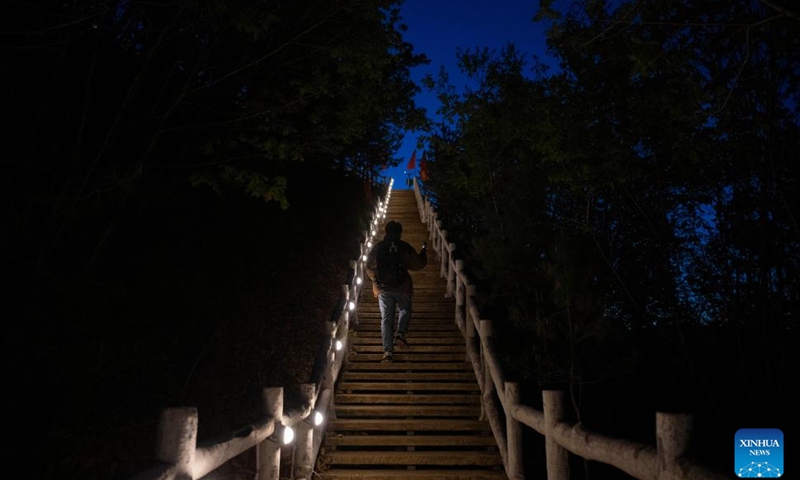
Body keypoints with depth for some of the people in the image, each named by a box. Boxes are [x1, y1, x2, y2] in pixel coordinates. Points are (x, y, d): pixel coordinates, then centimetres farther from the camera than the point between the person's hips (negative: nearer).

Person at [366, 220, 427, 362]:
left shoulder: (377, 248, 0)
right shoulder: (405, 247, -8)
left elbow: (369, 268, 9)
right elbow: (418, 264, -1)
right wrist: (423, 251, 15)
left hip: (383, 288, 2)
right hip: (402, 287, -1)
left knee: (386, 318, 8)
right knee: (404, 310, 22)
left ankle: (388, 350, 5)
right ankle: (400, 333, -4)